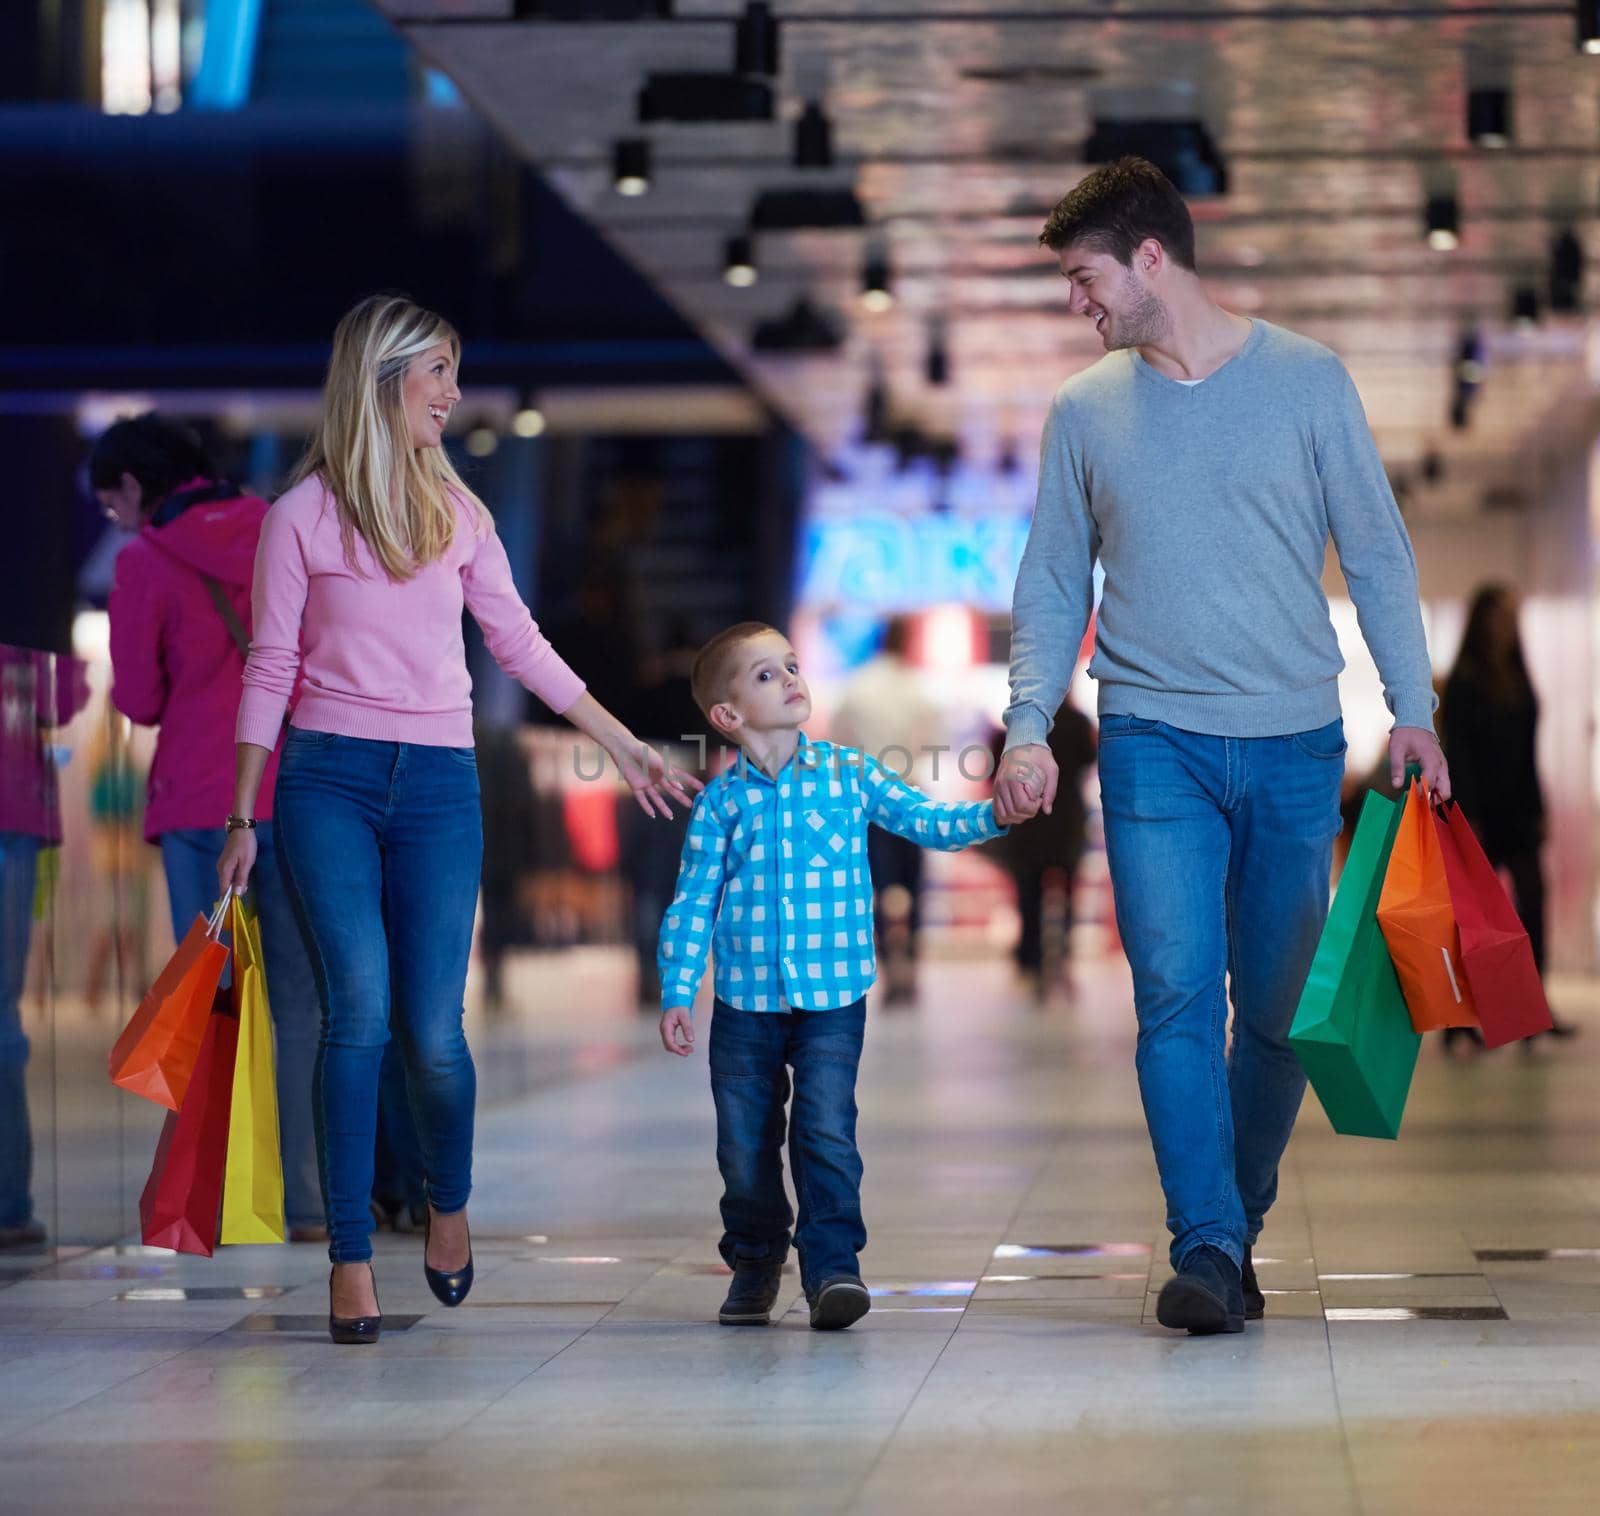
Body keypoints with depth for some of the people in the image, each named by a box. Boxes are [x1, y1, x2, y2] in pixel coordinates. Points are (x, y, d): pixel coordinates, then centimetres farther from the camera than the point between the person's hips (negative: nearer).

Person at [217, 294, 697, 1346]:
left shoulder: (457, 509, 13)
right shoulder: (303, 517, 2)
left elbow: (521, 645, 19)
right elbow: (270, 670, 5)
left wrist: (626, 747, 20)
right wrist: (242, 818, 3)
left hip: (439, 785, 3)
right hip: (328, 782, -2)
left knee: (433, 1031, -6)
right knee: (359, 1013, -13)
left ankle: (449, 1202, 24)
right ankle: (351, 1260, -5)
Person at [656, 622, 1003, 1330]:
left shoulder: (851, 773, 3)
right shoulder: (722, 800, 0)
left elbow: (928, 821, 5)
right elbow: (692, 902, 3)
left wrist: (992, 813, -12)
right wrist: (676, 993, -1)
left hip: (833, 997, -1)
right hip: (745, 999, 1)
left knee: (827, 1131, -13)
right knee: (745, 1143, 8)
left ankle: (833, 1262, -7)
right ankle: (753, 1261, 26)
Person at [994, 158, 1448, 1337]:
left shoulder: (1306, 381, 2)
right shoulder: (1084, 411, 8)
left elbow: (1378, 553, 5)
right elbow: (1052, 585, 12)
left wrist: (1412, 707, -2)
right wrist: (1029, 726, 0)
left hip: (1297, 745, 0)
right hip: (1155, 742, 0)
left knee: (1280, 1011, 6)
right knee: (1178, 997, -12)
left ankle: (1240, 1226, 21)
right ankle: (1206, 1252, -14)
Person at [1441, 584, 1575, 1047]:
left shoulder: (1517, 679, 11)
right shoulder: (1464, 683, -8)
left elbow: (1527, 752, 13)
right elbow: (1457, 751, -12)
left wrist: (1537, 809, 10)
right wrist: (1468, 817, -17)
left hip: (1518, 813, 6)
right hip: (1483, 813, -6)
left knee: (1532, 901, -4)